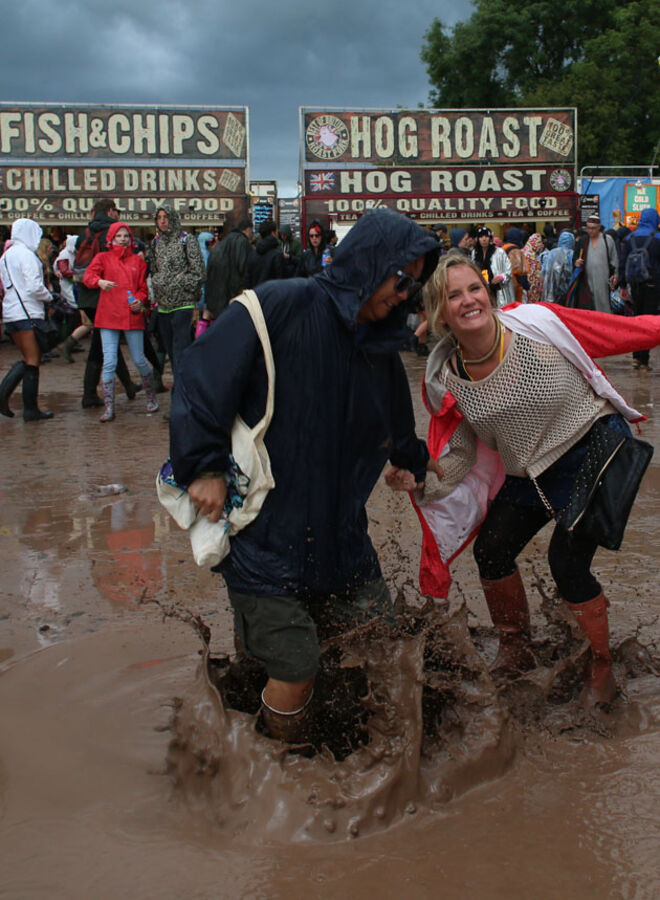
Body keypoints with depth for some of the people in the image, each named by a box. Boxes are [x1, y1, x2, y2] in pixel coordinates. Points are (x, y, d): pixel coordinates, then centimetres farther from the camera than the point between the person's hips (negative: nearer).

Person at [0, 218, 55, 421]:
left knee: (27, 358, 16)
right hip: (27, 312, -8)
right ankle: (31, 410, 2)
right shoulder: (26, 254, -11)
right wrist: (49, 298, -1)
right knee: (32, 361, -1)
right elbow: (34, 286, -18)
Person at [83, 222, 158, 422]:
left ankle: (151, 397, 26)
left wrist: (140, 300, -8)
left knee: (139, 360, 2)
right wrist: (99, 282, -29)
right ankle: (109, 407, 0)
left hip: (132, 316, 1)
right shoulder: (103, 258, 9)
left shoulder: (137, 260, 13)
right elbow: (88, 275, -6)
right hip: (109, 316, -1)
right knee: (109, 363, -5)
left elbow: (143, 286, 14)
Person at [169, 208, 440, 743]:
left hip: (340, 532, 7)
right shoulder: (280, 308, -13)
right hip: (265, 532, -7)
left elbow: (398, 436, 25)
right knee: (296, 669, -8)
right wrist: (205, 466, -16)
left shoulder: (381, 350, 10)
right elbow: (200, 376, -15)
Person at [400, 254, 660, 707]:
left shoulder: (537, 324, -22)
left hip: (596, 448, -5)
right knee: (492, 551, 5)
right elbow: (458, 455, -2)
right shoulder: (446, 379, -10)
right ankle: (517, 651, 32)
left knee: (567, 562, -12)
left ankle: (603, 666, 14)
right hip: (531, 472, 5)